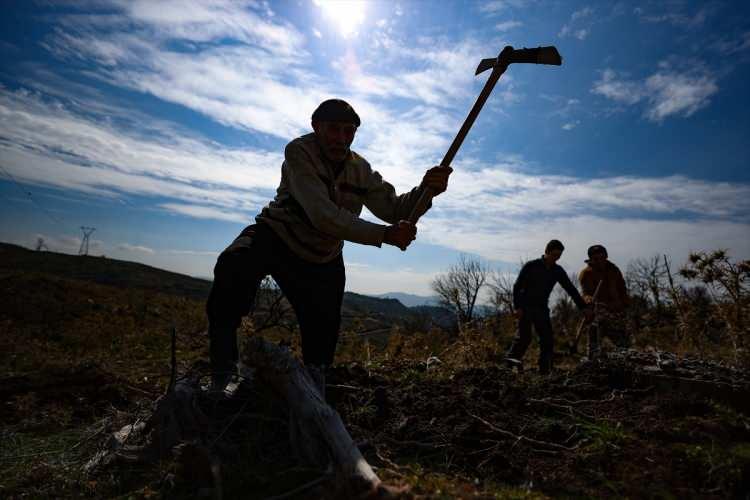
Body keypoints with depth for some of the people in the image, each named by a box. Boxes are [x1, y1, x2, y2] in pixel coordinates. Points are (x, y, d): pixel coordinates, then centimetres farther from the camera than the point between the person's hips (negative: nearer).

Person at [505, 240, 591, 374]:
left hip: (542, 309, 5)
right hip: (525, 307, -5)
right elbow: (517, 286, -8)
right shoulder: (531, 266, -7)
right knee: (524, 336, -17)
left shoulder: (558, 271, 6)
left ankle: (544, 370, 6)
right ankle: (510, 360, -10)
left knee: (548, 340, -2)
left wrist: (583, 307, 1)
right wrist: (517, 307, -16)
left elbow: (571, 289, 9)